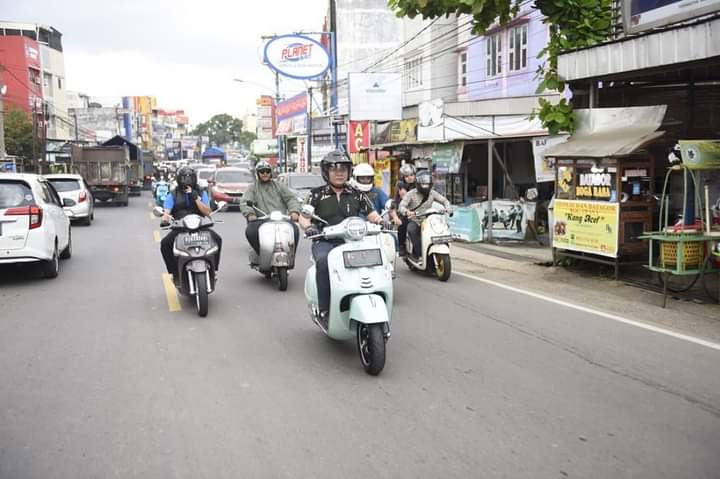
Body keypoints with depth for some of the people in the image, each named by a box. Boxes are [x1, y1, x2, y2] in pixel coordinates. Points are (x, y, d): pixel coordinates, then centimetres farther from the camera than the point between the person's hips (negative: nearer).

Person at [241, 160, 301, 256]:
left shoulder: (279, 186, 23)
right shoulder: (252, 188, 18)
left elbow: (291, 198, 13)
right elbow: (245, 203, 3)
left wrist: (294, 211, -9)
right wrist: (250, 214, -19)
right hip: (261, 220, -1)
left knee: (294, 229, -28)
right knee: (250, 231, -32)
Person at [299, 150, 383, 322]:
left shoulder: (357, 195, 17)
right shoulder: (317, 194, 12)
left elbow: (371, 214, 14)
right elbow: (304, 216, 5)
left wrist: (379, 220, -9)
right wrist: (308, 227, -18)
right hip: (325, 241, -2)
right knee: (323, 261, -36)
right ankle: (324, 308, -26)